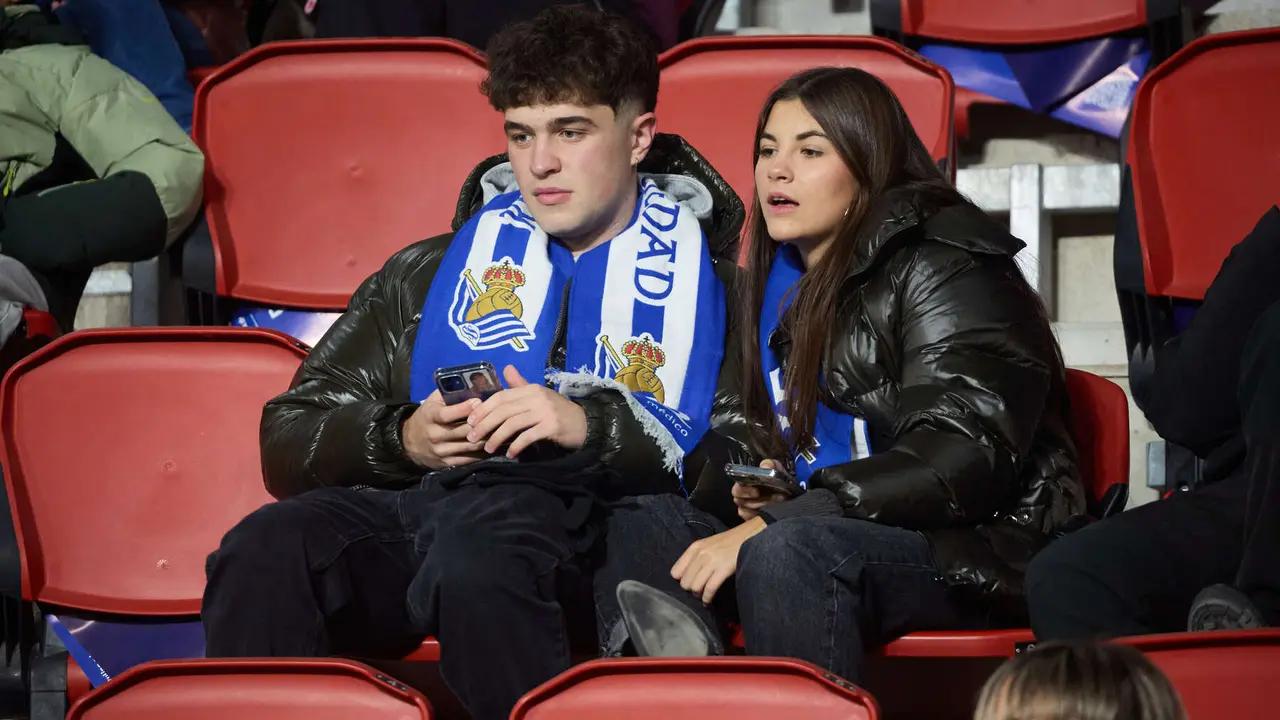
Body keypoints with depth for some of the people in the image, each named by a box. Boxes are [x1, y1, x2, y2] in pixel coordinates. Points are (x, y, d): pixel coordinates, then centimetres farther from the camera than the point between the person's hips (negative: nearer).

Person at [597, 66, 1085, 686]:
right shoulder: (780, 280, 17)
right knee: (649, 522, -11)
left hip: (983, 546, -8)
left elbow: (961, 460, -22)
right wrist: (765, 483, 2)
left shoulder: (945, 269, -10)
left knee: (788, 551, -36)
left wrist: (767, 526, -25)